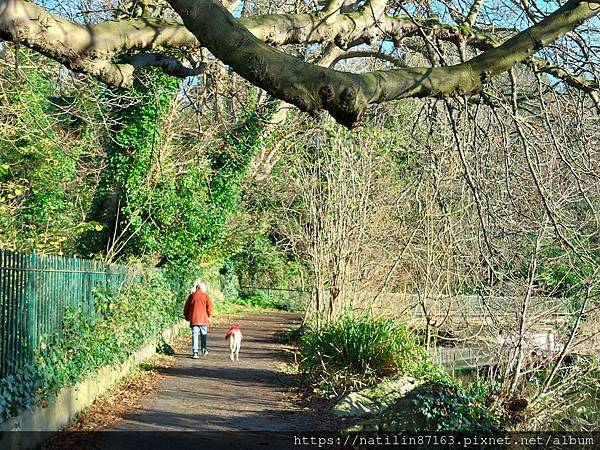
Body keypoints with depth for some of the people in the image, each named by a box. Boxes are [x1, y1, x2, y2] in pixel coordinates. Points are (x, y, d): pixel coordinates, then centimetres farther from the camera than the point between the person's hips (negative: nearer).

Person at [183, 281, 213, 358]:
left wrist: (187, 317, 21)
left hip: (193, 319, 1)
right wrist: (209, 314, 10)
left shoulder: (191, 296, 8)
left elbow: (186, 308, 10)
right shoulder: (205, 295, 1)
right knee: (203, 334, 15)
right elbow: (209, 306, -6)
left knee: (195, 335, -1)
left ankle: (195, 352, -10)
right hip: (203, 318, -1)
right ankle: (204, 350, 24)